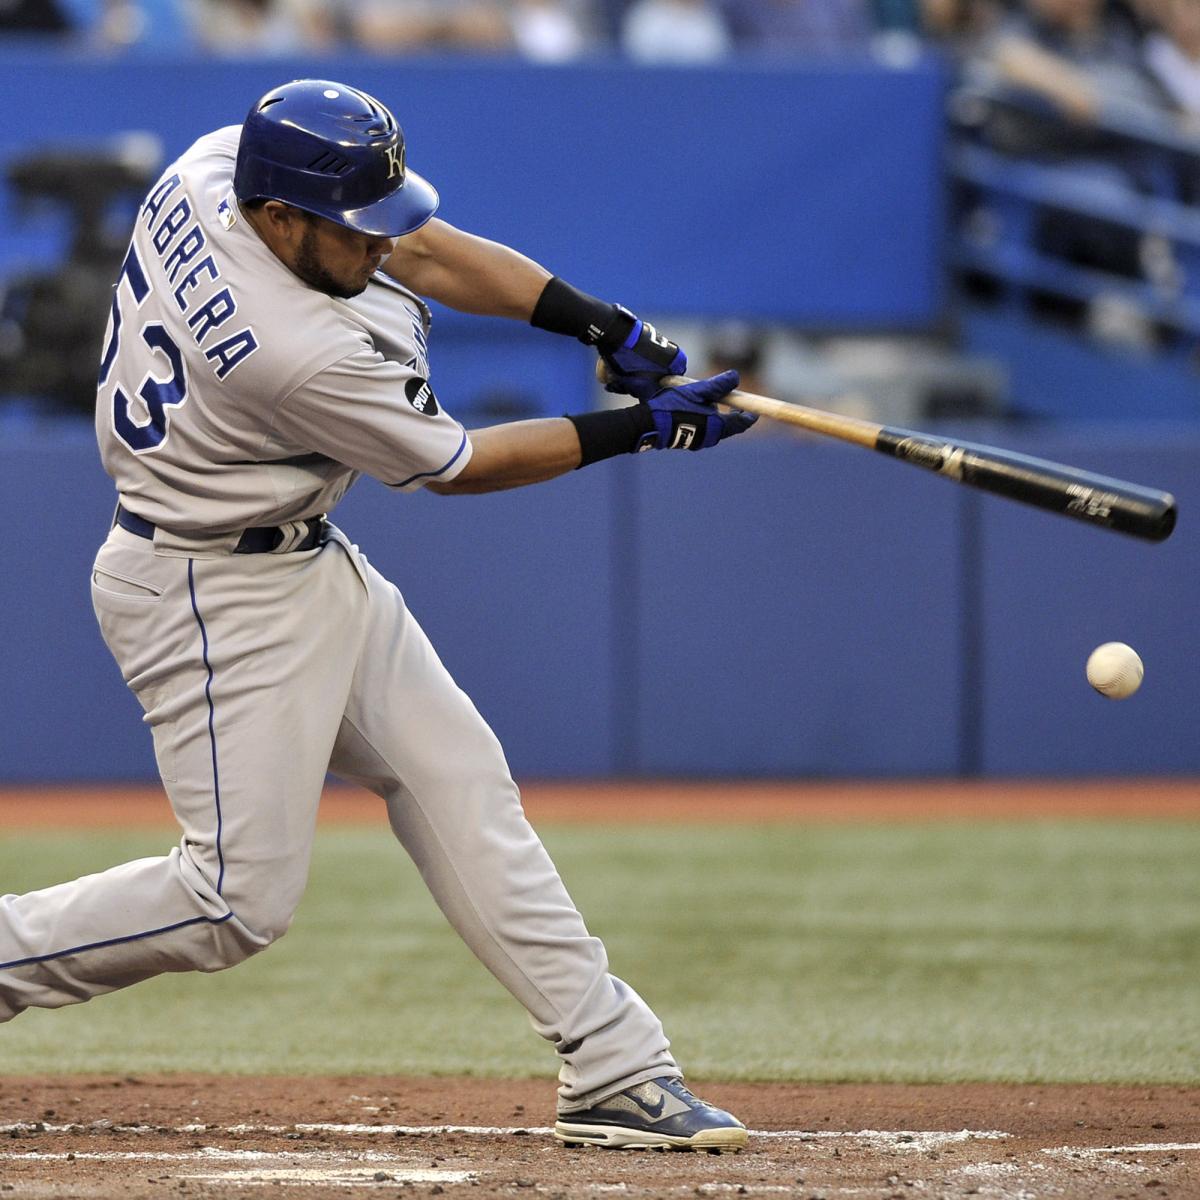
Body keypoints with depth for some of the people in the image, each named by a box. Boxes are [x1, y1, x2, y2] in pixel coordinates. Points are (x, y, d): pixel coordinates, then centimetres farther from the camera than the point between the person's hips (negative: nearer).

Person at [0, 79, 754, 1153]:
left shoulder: (207, 173, -8)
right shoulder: (305, 356, -31)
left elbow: (425, 251, 2)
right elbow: (456, 466, -14)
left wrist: (605, 326, -6)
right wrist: (636, 428, -7)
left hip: (309, 568, 10)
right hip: (216, 597, -10)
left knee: (456, 780, 7)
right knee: (241, 900, -10)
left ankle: (613, 1069, 7)